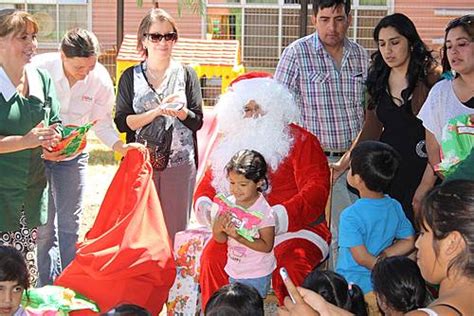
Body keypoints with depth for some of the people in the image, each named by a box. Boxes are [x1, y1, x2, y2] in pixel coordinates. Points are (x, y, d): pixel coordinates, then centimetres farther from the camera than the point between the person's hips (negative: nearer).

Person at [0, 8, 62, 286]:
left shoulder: (42, 79, 6)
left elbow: (54, 124, 15)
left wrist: (53, 144, -6)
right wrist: (26, 141, -22)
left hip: (32, 194, 5)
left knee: (28, 273, 12)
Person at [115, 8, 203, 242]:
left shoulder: (186, 75, 7)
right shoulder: (130, 77, 5)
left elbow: (197, 122, 4)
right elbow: (122, 122, -2)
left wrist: (180, 111, -17)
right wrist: (157, 112, -15)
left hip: (180, 163, 0)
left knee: (176, 228, 3)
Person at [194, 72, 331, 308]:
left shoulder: (301, 141, 0)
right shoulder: (230, 143, 18)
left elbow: (316, 190, -12)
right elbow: (207, 184, 18)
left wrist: (278, 218, -27)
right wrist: (206, 209, -8)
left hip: (296, 229, -3)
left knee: (288, 267, -34)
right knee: (213, 256, -26)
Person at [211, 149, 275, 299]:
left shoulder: (264, 211, -21)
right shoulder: (228, 203, -7)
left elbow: (267, 246, -20)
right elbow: (220, 239, -2)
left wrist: (239, 237, -30)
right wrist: (218, 229, -26)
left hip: (257, 276, -5)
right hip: (234, 272, 5)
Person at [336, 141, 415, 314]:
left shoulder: (350, 216, -18)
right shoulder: (395, 207, 1)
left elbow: (361, 257, -18)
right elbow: (409, 242, 9)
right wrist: (384, 255, -1)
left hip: (355, 284, -6)